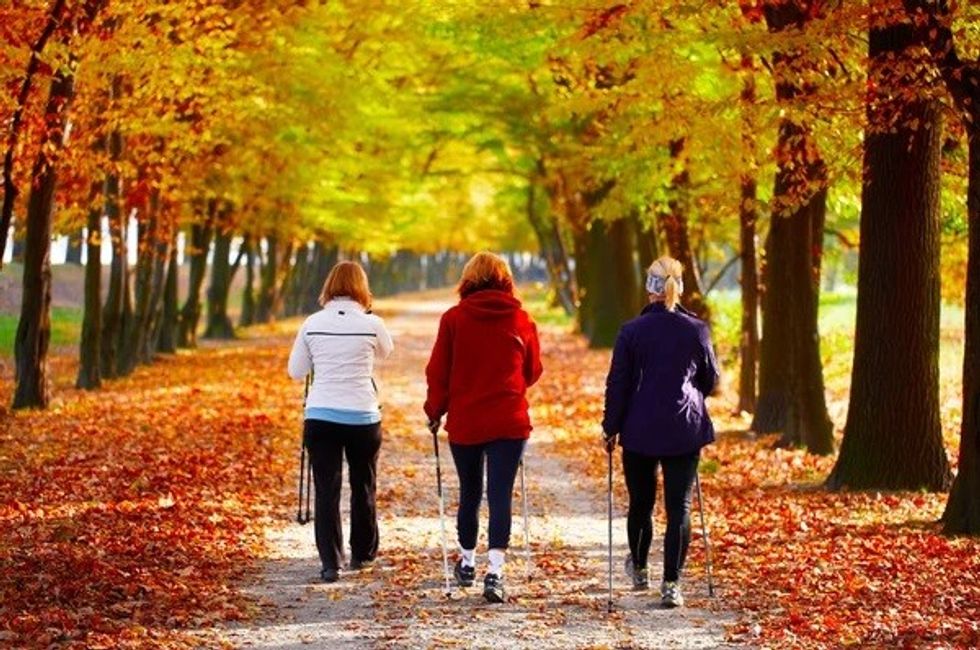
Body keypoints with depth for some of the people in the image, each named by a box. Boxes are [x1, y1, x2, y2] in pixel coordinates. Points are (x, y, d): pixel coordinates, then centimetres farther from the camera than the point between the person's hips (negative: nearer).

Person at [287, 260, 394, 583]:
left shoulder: (313, 324, -2)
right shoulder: (371, 324, -6)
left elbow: (296, 371, 7)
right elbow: (386, 352, 16)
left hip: (320, 417, 0)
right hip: (363, 417, 0)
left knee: (326, 490, 2)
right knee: (363, 487, 16)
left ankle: (330, 562, -6)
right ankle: (362, 554, 28)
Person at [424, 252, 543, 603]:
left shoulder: (454, 319, -5)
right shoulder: (522, 320, -1)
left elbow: (438, 372, -2)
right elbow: (533, 371, 11)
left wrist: (435, 412, 12)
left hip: (464, 422, 0)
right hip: (509, 422, 0)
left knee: (469, 493, 16)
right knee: (500, 495, -2)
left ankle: (467, 562, 30)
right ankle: (495, 570, -13)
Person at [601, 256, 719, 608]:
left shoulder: (632, 331, -6)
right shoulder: (696, 330, -2)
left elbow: (617, 383, -4)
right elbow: (710, 380, 10)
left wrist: (611, 428, 6)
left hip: (640, 432, 0)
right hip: (685, 432, 0)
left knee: (641, 502, 17)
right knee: (679, 507, 1)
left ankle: (638, 568, 36)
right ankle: (671, 584, -5)